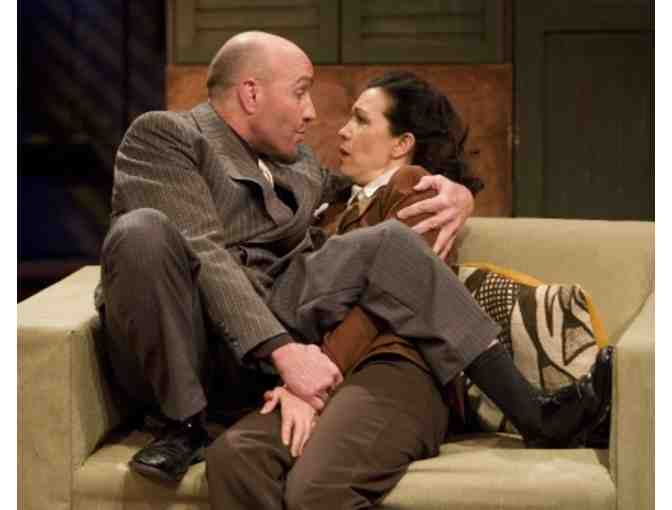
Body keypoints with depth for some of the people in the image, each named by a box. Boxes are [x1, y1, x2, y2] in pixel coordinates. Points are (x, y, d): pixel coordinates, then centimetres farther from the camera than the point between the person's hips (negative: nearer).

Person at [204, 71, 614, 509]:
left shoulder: (415, 189, 9)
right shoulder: (341, 206, 32)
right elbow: (302, 296, 20)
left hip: (392, 369, -6)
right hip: (331, 379, 6)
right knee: (233, 458, -26)